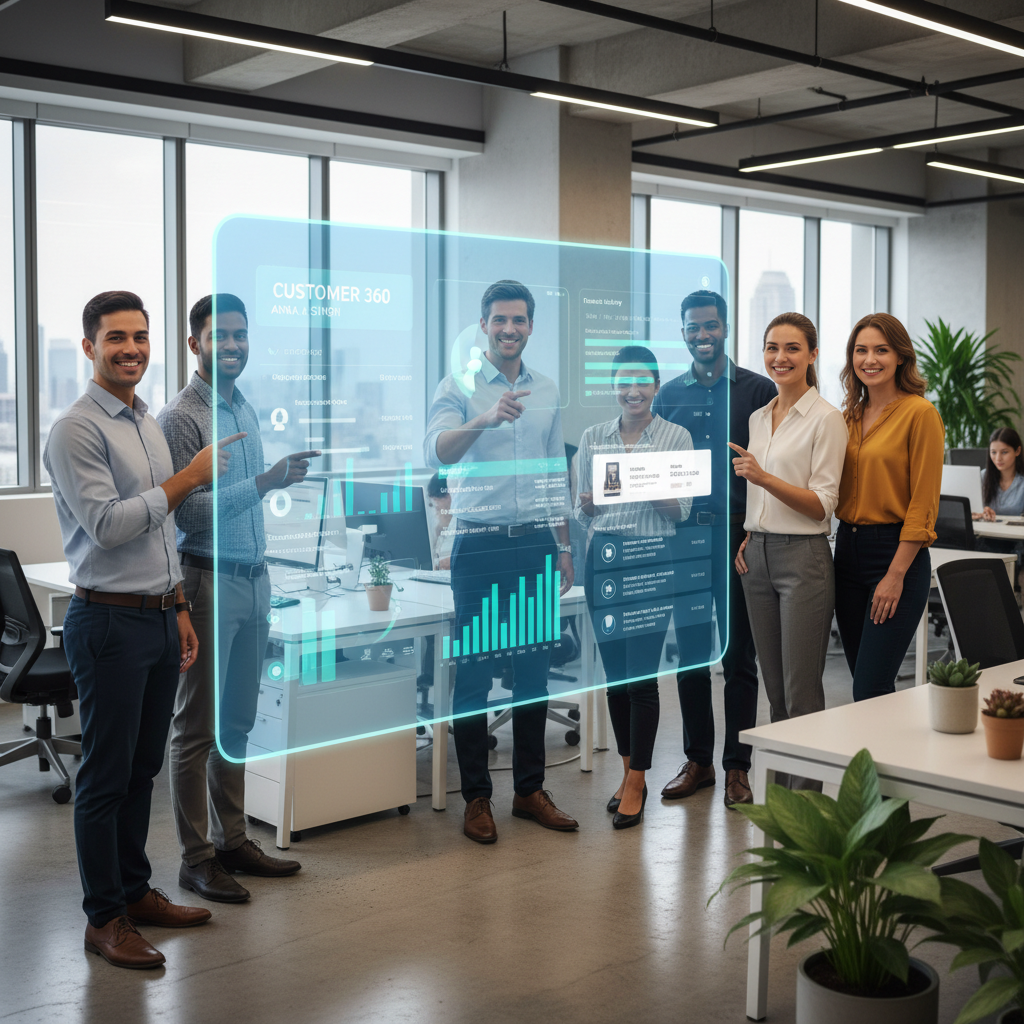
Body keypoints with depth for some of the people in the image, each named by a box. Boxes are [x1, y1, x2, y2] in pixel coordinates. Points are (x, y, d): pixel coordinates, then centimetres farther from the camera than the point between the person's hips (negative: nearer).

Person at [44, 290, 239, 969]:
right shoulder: (77, 430, -12)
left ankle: (136, 891, 28)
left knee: (143, 768, 15)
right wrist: (191, 476, -18)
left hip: (159, 618, 8)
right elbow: (107, 525, -19)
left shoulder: (150, 424, 15)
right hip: (110, 623, -8)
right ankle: (105, 919, 11)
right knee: (107, 776, 1)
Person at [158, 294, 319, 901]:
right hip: (211, 580, -8)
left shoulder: (247, 410, 13)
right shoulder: (182, 417, -12)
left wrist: (261, 569, 16)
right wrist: (265, 481, -28)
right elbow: (189, 512, -20)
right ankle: (196, 858, 9)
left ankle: (233, 839, 25)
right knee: (199, 726, 0)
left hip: (253, 576, 8)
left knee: (239, 719, 14)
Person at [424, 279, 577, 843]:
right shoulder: (458, 386, -2)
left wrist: (563, 547, 13)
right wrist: (484, 420, -38)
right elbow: (436, 452, -20)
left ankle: (530, 789, 19)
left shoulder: (547, 391, 12)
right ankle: (476, 797, 10)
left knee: (534, 669, 8)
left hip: (536, 543, 4)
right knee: (474, 671, 1)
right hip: (480, 545, -4)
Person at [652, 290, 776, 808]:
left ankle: (736, 765, 13)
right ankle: (697, 760, 20)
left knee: (738, 655, 4)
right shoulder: (669, 395, 10)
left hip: (738, 536, -3)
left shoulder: (758, 390, 1)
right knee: (690, 653, 8)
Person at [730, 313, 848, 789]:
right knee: (774, 689, 11)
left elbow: (822, 504, -13)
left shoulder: (826, 419, -8)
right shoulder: (758, 418, 13)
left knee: (801, 693, -4)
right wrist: (748, 537, 6)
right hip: (756, 557, 7)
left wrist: (765, 478, -25)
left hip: (803, 558, -7)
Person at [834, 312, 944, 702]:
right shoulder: (850, 416, 12)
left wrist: (896, 575, -16)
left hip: (897, 553, -7)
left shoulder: (920, 413, -9)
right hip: (847, 550, 7)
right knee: (863, 684, 11)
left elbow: (923, 504, -12)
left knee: (869, 693, -10)